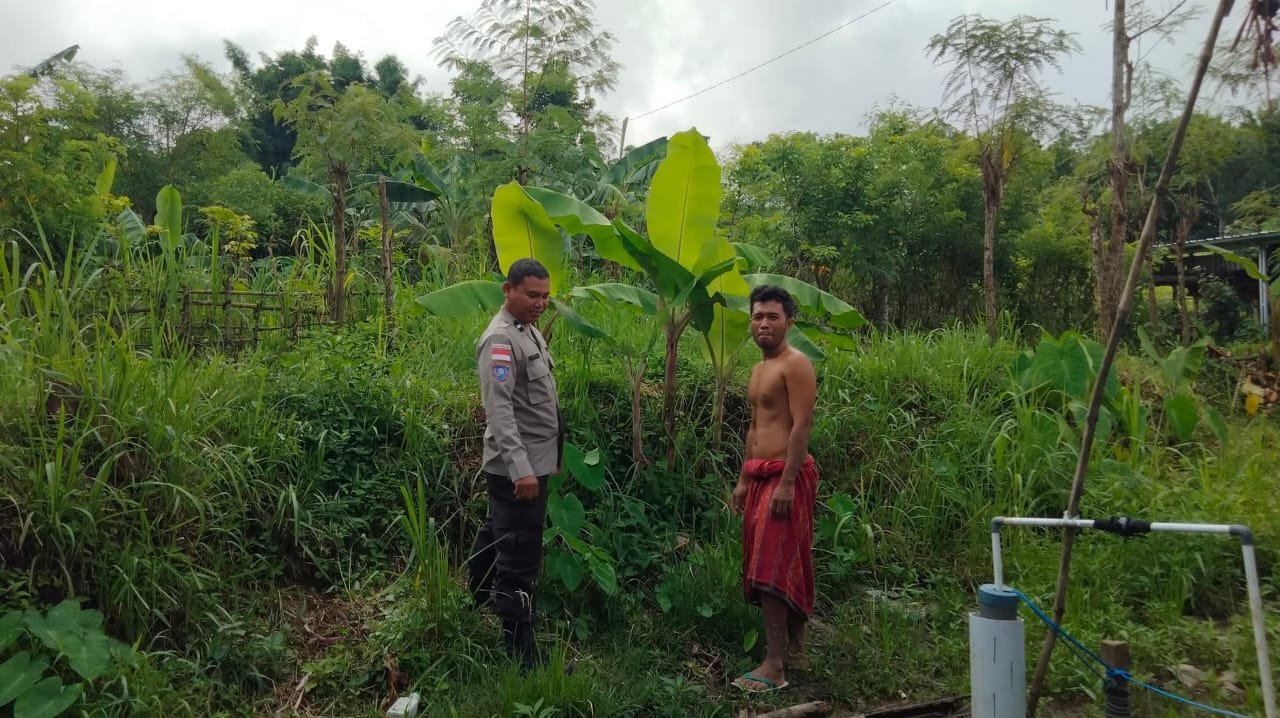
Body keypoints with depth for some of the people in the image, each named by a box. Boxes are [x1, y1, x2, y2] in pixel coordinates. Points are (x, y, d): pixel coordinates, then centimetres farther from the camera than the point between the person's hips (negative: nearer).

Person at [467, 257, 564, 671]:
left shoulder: (530, 331, 12)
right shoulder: (501, 340, -19)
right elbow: (499, 411, -27)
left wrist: (551, 455, 20)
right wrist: (521, 469, -33)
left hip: (531, 462, 10)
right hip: (518, 468, -10)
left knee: (497, 538, 24)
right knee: (519, 561, -4)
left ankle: (479, 605, 43)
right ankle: (523, 657, 3)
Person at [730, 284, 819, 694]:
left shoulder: (795, 365, -11)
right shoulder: (759, 369, 18)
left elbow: (802, 425, -19)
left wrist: (787, 482, -24)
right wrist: (743, 480, 19)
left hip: (785, 476, -9)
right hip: (760, 476, 9)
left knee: (770, 570, -10)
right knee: (785, 568, 14)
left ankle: (774, 665, -5)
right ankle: (794, 650, 24)